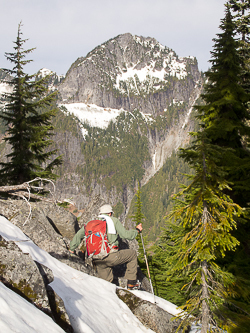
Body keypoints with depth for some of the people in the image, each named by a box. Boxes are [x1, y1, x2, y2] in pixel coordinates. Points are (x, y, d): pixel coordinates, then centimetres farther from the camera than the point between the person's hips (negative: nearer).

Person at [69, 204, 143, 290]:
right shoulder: (113, 220, 5)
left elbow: (80, 234, 17)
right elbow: (126, 234, 2)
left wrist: (72, 247, 29)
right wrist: (137, 230, 20)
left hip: (98, 261, 4)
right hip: (112, 257, -4)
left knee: (105, 282, 23)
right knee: (132, 253, 21)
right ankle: (131, 282, 21)